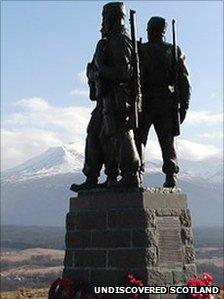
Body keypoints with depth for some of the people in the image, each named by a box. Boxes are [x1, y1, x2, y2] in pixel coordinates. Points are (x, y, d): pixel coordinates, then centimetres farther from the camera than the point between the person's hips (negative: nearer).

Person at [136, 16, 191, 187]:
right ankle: (171, 175, -4)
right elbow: (184, 80, 3)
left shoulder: (139, 50, 0)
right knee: (167, 141, 7)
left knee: (138, 140, 4)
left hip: (144, 103, -2)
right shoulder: (174, 51, 8)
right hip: (167, 104, 2)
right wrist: (184, 105, 6)